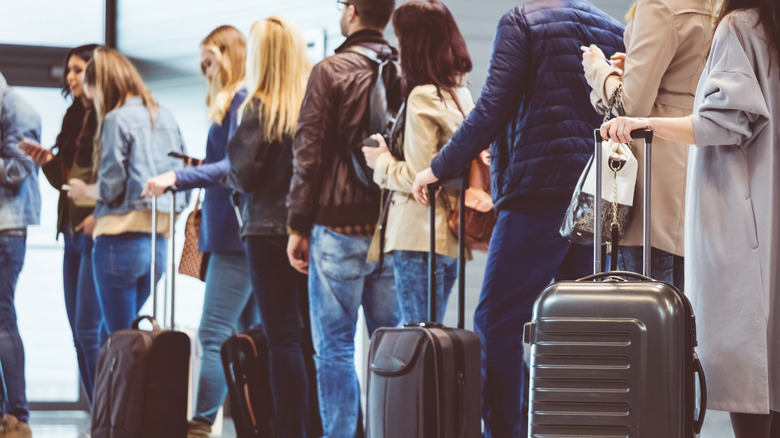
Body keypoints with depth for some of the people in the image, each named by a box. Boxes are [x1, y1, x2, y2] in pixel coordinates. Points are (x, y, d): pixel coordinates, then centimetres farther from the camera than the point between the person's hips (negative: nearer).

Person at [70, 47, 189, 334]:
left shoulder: (117, 119, -8)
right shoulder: (166, 119, 12)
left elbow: (112, 187, -12)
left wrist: (84, 190, 6)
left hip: (122, 239, -7)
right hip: (159, 242, 7)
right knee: (126, 329, 15)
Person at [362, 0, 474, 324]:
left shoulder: (422, 97, -13)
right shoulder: (461, 94, 11)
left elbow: (417, 176, -15)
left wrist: (382, 161, 2)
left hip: (419, 236, -8)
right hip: (450, 238, 8)